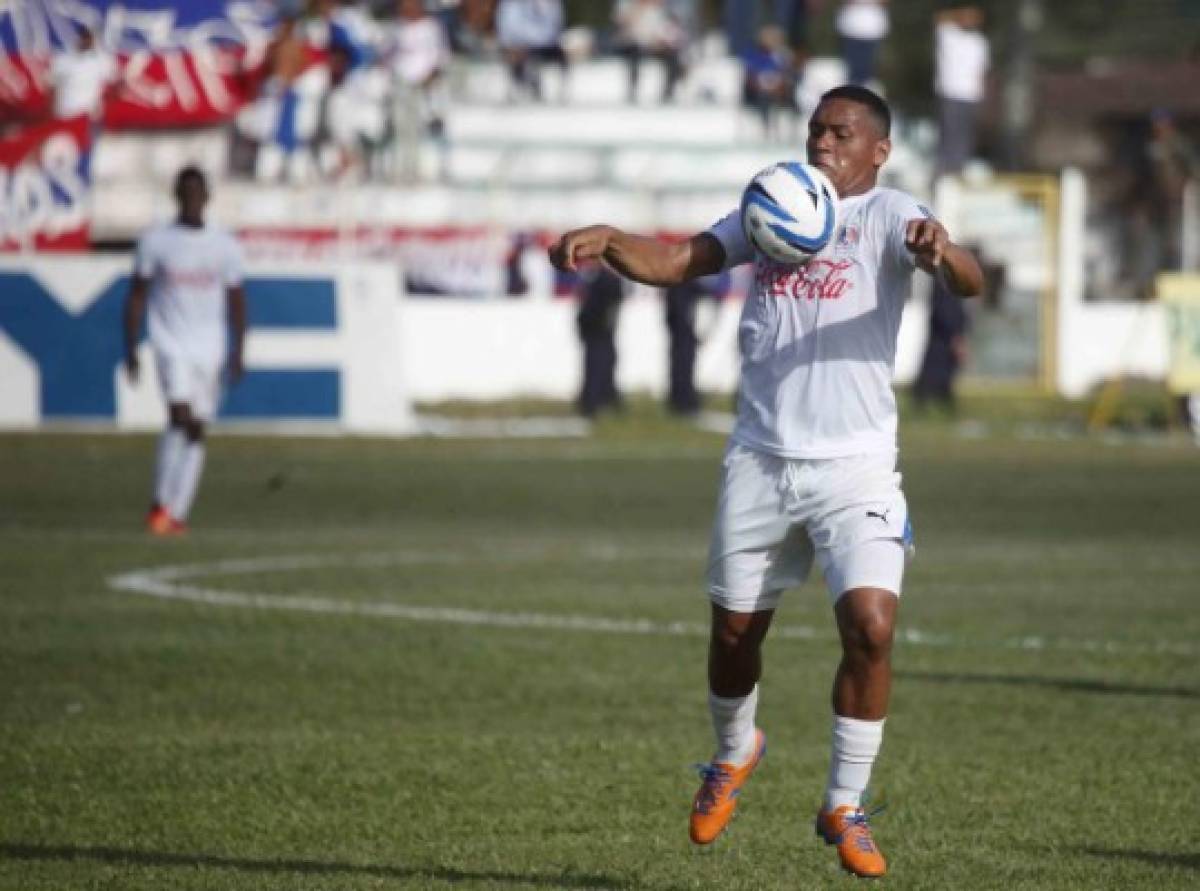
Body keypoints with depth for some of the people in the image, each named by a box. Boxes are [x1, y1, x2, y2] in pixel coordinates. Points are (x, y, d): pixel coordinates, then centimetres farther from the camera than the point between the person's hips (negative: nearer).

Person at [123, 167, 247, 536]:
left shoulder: (225, 246, 5)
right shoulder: (155, 241, 1)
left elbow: (236, 302, 9)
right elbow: (136, 297, 4)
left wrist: (237, 353, 1)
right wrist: (131, 349, -2)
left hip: (211, 350, 3)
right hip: (172, 346, -3)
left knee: (196, 431, 2)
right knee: (180, 415, -20)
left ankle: (177, 514, 6)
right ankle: (160, 503, -11)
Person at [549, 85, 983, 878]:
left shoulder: (889, 217, -4)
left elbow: (969, 282, -20)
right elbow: (679, 261, 7)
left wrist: (943, 255, -44)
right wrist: (609, 243, -13)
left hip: (854, 465, -4)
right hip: (760, 458, 4)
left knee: (871, 625, -17)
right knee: (734, 630, 10)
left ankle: (846, 806, -1)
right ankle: (736, 753, 41)